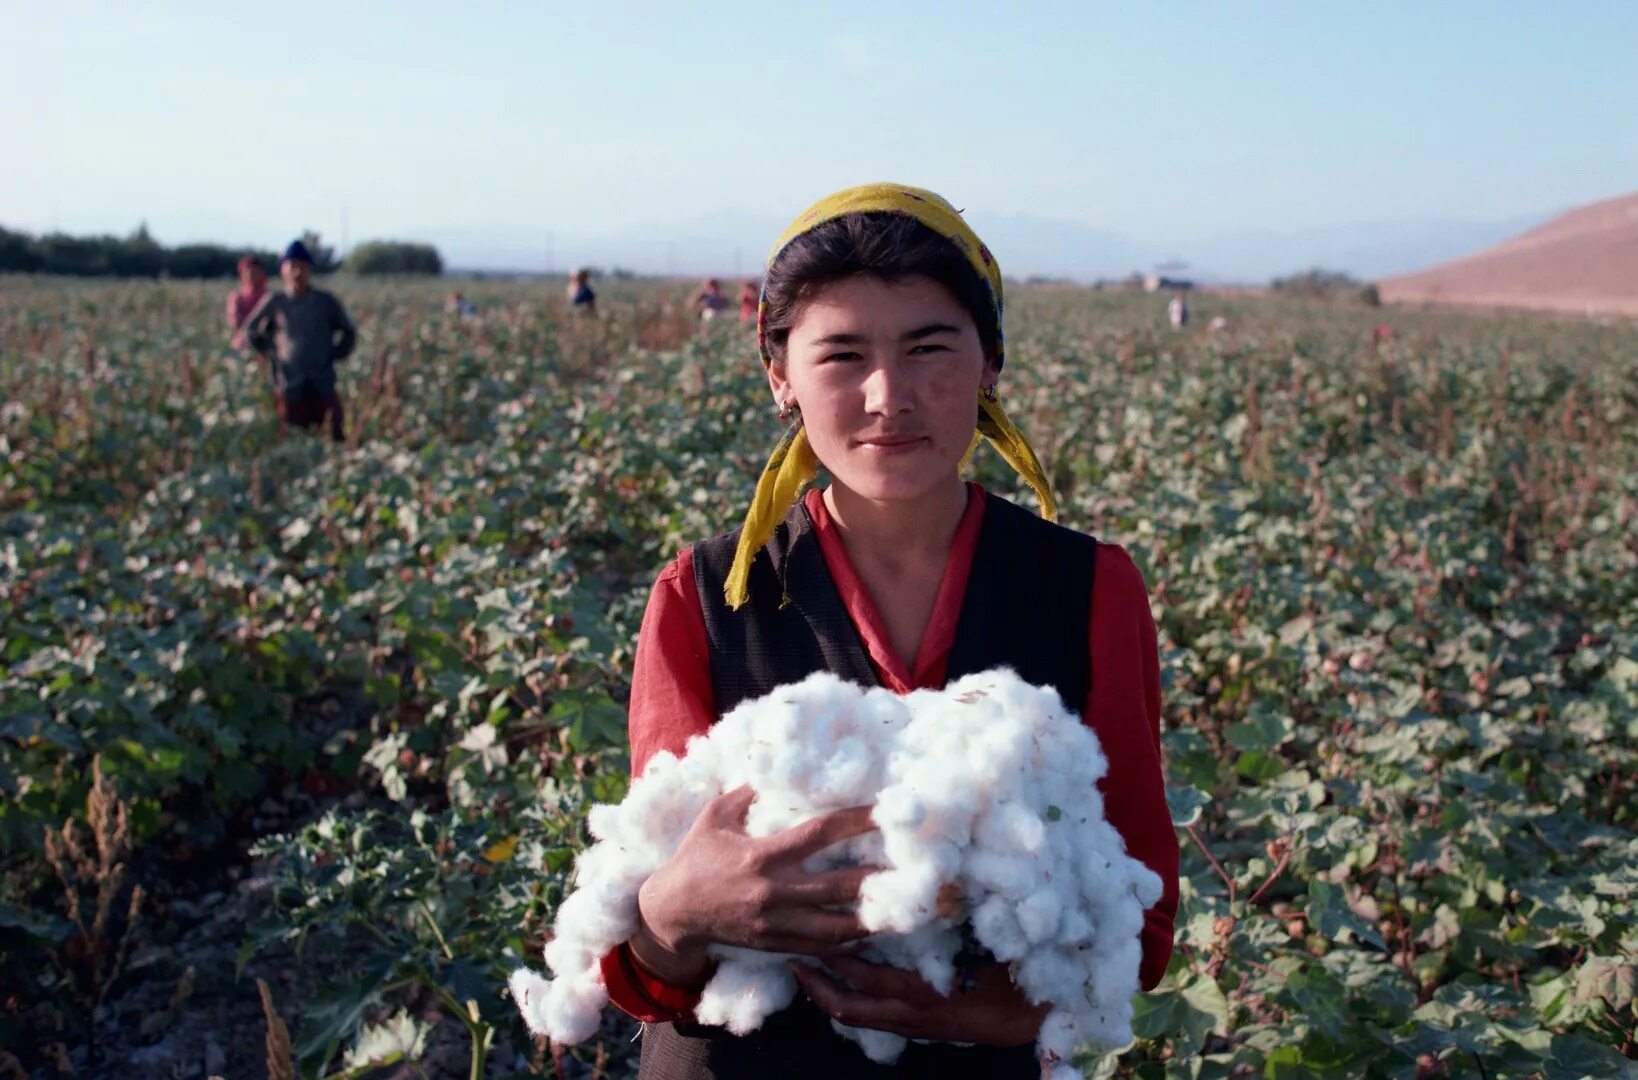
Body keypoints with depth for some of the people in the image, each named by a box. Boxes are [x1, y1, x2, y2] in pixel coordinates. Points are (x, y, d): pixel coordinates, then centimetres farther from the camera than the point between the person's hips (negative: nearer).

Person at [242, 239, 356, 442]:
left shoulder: (326, 302, 4)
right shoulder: (275, 303, 2)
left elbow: (349, 333, 16)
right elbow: (251, 330, 14)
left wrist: (335, 355, 4)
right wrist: (271, 353, 6)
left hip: (323, 386, 0)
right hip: (289, 386, 0)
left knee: (335, 433, -6)